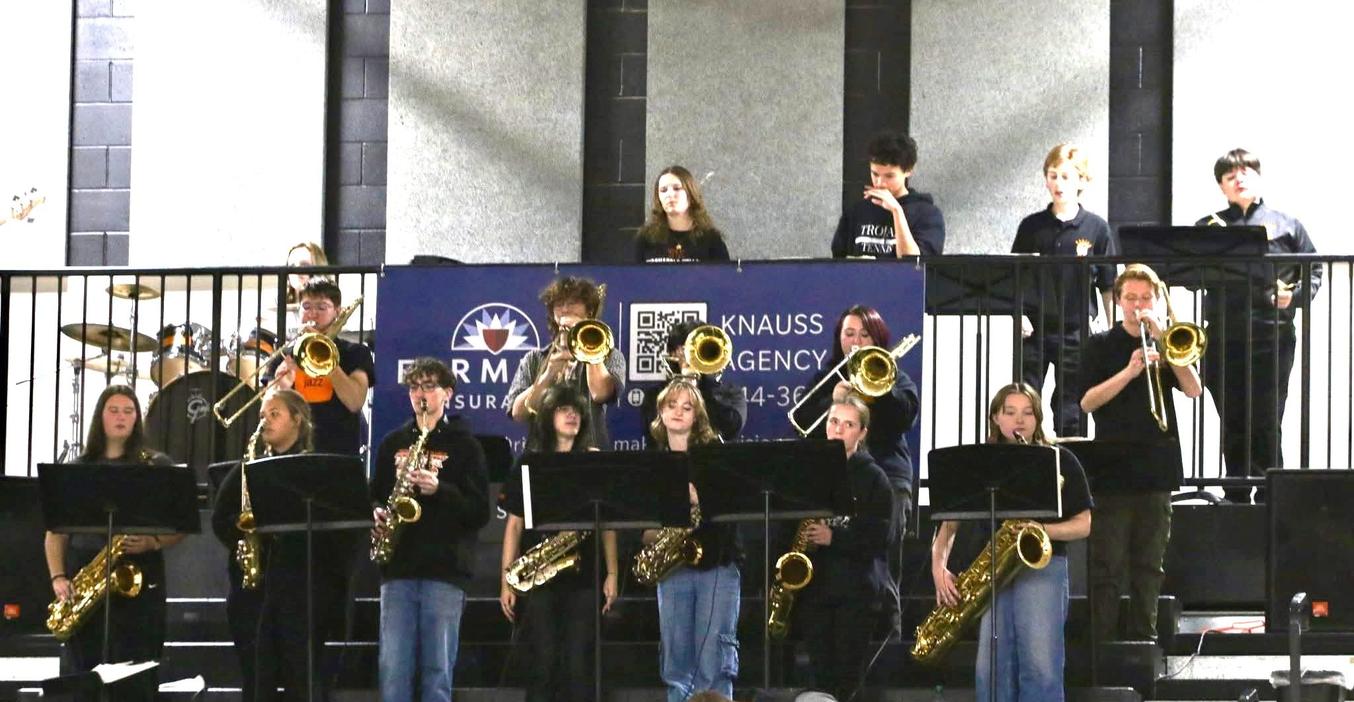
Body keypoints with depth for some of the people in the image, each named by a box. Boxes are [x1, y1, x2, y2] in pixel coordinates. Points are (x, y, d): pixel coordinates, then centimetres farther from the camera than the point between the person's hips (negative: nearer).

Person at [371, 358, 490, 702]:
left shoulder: (464, 445, 4)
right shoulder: (393, 443, 16)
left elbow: (480, 512, -2)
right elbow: (375, 494, 22)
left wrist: (439, 490, -16)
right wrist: (377, 513, -1)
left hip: (444, 569, -3)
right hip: (397, 567, 3)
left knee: (438, 670, -2)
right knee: (393, 670, 0)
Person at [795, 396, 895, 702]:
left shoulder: (872, 476, 0)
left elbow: (884, 534, -9)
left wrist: (835, 537, -19)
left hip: (857, 589, -3)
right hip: (813, 587, 3)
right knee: (821, 675, 5)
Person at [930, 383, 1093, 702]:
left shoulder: (1059, 460, 6)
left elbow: (1083, 524, 3)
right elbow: (950, 523, 11)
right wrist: (939, 566, -7)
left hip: (1042, 565, -3)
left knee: (1040, 665, -16)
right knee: (991, 669, -5)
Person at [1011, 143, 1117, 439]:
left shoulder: (1096, 228, 0)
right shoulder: (1032, 226, 4)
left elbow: (1108, 284, 4)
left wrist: (1105, 322, -2)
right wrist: (1019, 314, -5)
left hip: (1076, 331, -1)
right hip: (1033, 330, 1)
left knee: (1071, 414, 6)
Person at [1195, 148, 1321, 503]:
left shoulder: (1286, 225, 8)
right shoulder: (1208, 228, 10)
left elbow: (1314, 270, 11)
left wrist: (1295, 295, -7)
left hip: (1272, 337, -2)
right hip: (1222, 339, 2)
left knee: (1266, 425, -3)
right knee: (1233, 426, 9)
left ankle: (1270, 499, 4)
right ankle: (1236, 499, 18)